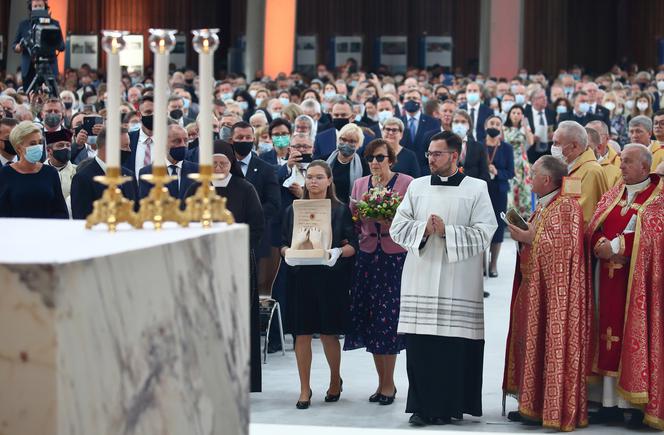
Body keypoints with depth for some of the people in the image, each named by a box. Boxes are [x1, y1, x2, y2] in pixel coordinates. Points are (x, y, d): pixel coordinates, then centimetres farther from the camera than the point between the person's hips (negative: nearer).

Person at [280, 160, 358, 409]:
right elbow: (284, 244, 10)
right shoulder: (293, 211, 9)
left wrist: (338, 252, -19)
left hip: (330, 278, -2)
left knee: (328, 333, 3)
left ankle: (335, 380, 26)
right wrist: (288, 252, -12)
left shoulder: (341, 210, 3)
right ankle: (305, 389, 6)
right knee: (302, 333, 0)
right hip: (300, 278, 2)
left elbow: (353, 245, 0)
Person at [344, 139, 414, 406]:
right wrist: (355, 212, -5)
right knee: (370, 320, 3)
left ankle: (388, 383, 5)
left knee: (388, 317, -6)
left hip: (396, 257, -4)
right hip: (368, 256, 4)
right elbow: (354, 224, 16)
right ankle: (382, 381, 14)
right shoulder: (359, 184, 12)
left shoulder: (406, 183, -1)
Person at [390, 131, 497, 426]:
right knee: (420, 345, -2)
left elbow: (484, 234, -6)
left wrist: (446, 231, -13)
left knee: (455, 345, -3)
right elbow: (397, 227, 7)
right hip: (420, 278, 3)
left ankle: (450, 405, 7)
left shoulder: (476, 189, 3)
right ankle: (422, 405, 4)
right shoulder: (417, 187, 13)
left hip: (458, 283, -3)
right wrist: (423, 229, -11)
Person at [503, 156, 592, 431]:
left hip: (553, 291, -9)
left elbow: (563, 246, -21)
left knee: (547, 344, -5)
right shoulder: (543, 206, 15)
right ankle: (533, 405, 15)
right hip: (534, 288, 9)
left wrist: (530, 238, -18)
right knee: (530, 345, 10)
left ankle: (550, 408, 1)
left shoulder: (565, 207, -14)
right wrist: (523, 235, 0)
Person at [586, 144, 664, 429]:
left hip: (639, 280, -5)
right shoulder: (613, 195, 15)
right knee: (611, 337, 4)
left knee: (637, 337, -4)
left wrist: (616, 246, -18)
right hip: (610, 276, 5)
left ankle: (639, 404, -1)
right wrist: (601, 245, -13)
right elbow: (593, 227, 7)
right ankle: (611, 403, 7)